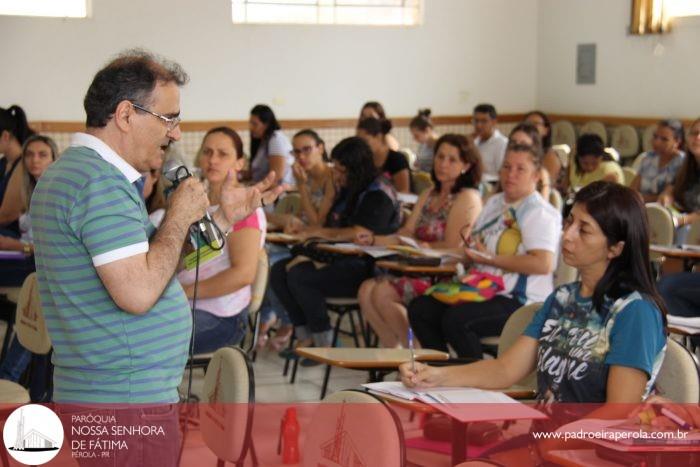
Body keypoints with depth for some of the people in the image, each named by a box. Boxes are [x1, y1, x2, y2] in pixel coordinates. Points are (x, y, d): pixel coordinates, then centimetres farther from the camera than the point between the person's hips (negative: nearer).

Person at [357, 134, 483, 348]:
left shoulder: (467, 198, -7)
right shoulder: (428, 196, 19)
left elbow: (452, 247, -14)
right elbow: (406, 234, 12)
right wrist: (373, 240, -3)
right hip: (422, 271, 8)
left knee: (383, 294, -23)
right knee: (366, 290, -11)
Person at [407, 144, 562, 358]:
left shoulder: (540, 213, -9)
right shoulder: (494, 202, 19)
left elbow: (543, 264, -22)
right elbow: (475, 245, 29)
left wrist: (491, 259, -16)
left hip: (521, 302, -9)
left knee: (455, 319, -31)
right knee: (420, 308, -5)